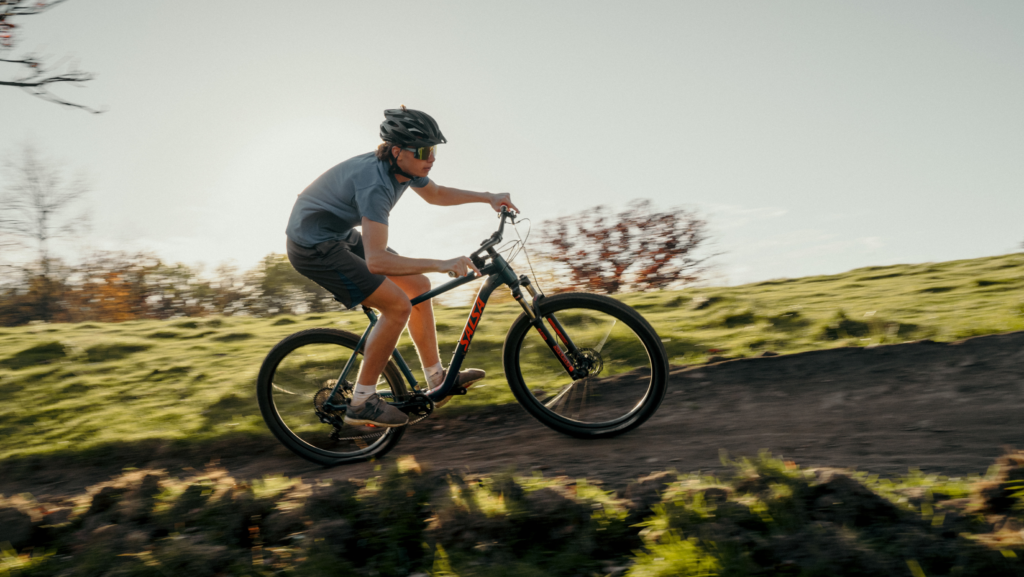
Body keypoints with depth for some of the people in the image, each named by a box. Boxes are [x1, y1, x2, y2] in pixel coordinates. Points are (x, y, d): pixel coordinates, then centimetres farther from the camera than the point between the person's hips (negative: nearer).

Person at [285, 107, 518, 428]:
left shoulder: (404, 166, -5)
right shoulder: (376, 184, -33)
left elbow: (434, 194, 19)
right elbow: (376, 261, -40)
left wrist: (487, 198, 9)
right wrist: (441, 265, -42)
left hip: (341, 235, 10)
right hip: (313, 246, -10)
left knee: (418, 287, 8)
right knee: (398, 305, -17)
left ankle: (437, 380, 18)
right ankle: (361, 403, -6)